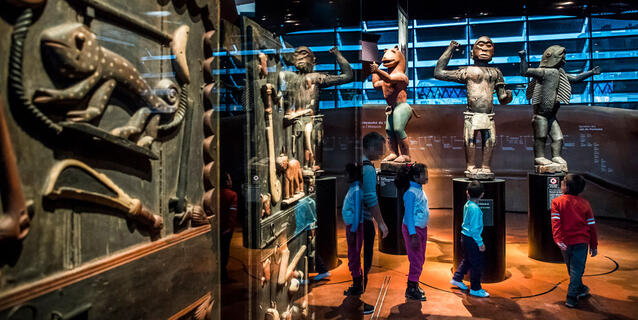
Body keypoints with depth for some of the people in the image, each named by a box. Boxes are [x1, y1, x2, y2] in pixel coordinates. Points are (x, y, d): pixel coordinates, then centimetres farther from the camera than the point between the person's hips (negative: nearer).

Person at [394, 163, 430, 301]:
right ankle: (411, 290, 10)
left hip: (422, 228, 9)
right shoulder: (411, 192, -18)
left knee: (420, 260, 15)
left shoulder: (420, 190, 9)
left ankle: (414, 285, 28)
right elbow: (408, 214, -19)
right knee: (416, 260, -2)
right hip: (413, 229, -9)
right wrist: (413, 235, -20)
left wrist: (423, 231, 17)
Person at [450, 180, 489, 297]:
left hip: (465, 237, 9)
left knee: (467, 260, 24)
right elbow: (474, 229, -22)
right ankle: (475, 289, 15)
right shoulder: (475, 208, -23)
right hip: (471, 239, -9)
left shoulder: (467, 204, 3)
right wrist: (480, 243, -16)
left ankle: (457, 279, 36)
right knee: (477, 264, 4)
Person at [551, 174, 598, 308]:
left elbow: (556, 222, -17)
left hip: (565, 242, 0)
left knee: (572, 269, 20)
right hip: (581, 241, 0)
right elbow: (591, 225, 3)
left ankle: (580, 289, 39)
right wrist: (594, 245, 10)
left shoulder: (557, 202, -6)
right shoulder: (585, 203, 0)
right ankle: (571, 297, 2)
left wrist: (558, 240, -20)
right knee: (576, 269, 4)